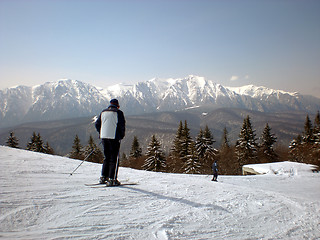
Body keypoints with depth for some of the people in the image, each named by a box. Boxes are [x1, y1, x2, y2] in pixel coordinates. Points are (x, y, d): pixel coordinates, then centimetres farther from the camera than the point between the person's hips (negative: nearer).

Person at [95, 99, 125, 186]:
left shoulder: (103, 112, 13)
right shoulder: (118, 112, -4)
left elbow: (97, 124, 14)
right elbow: (122, 125, -10)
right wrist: (122, 135, 4)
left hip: (104, 137, 5)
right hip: (114, 137, -5)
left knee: (107, 157, 16)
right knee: (113, 158, -1)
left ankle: (103, 177, 15)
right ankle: (111, 179, -4)